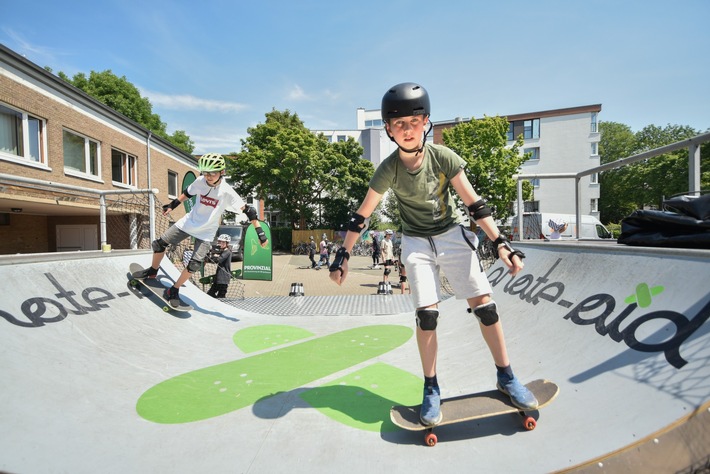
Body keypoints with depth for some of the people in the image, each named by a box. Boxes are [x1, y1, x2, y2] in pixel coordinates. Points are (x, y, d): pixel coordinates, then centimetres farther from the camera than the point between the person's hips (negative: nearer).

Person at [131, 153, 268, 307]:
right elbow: (188, 193, 9)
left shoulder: (227, 192, -23)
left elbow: (247, 210, -23)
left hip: (206, 233, -3)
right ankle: (152, 271, 32)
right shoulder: (200, 182, -13)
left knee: (194, 264, -13)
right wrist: (172, 205, 16)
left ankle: (174, 291, 9)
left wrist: (260, 232, -28)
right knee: (159, 244, 4)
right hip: (189, 222, 3)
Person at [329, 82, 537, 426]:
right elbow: (361, 216, -10)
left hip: (452, 236, 1)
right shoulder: (388, 170, -15)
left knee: (485, 306, -3)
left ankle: (505, 377, 16)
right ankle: (431, 389, 10)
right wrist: (343, 256, -10)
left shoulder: (443, 157, -15)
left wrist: (501, 244, -16)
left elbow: (474, 204, -11)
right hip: (416, 243, -1)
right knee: (427, 314, -9)